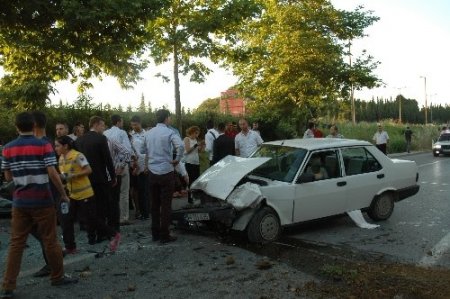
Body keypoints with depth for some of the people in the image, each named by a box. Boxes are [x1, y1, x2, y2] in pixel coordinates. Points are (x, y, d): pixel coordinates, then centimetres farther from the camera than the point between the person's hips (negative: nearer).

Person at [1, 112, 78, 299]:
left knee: (16, 244, 9)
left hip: (20, 202, 4)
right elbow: (52, 174, -15)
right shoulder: (44, 145, -9)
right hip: (42, 201, -3)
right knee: (50, 241, 8)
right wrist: (64, 194, -5)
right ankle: (58, 277, 21)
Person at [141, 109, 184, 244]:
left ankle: (155, 233, 20)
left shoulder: (148, 133, 8)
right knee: (166, 204, 0)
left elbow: (142, 150, 17)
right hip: (166, 172, -6)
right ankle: (164, 235, 4)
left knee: (155, 204, 13)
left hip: (152, 172, 6)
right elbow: (180, 146, -26)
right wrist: (177, 159, -13)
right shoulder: (170, 132, -10)